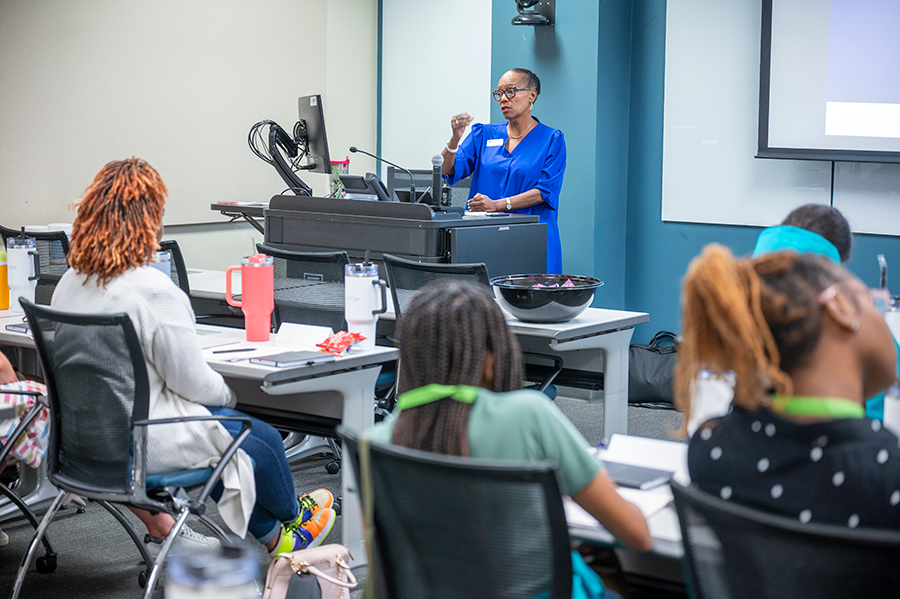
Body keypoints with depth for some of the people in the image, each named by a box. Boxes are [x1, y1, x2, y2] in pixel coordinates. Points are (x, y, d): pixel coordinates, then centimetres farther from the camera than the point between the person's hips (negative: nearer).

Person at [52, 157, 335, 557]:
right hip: (143, 443, -8)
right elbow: (192, 381, -18)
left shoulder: (69, 284, 1)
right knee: (262, 438, 15)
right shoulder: (153, 290, -25)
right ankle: (291, 516, 44)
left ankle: (274, 537, 37)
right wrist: (227, 393, 5)